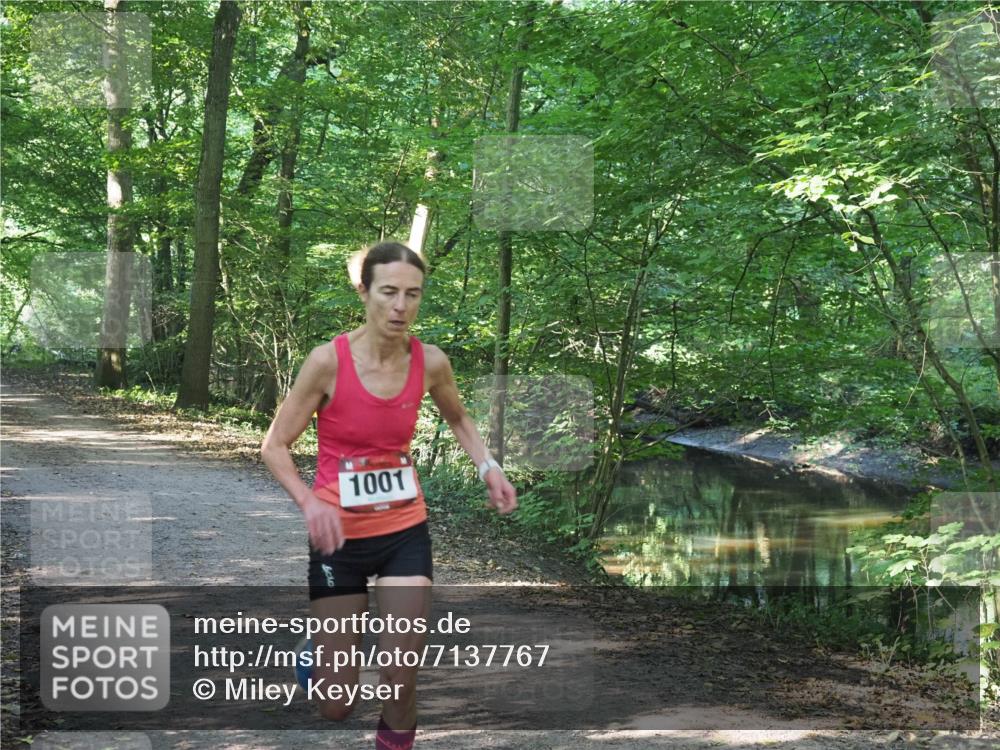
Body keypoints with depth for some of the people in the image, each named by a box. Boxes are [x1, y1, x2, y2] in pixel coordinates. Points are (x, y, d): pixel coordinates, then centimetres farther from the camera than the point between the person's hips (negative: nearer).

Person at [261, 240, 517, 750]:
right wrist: (309, 502, -28)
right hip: (340, 535, -2)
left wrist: (487, 467, -3)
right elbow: (274, 446, -10)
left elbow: (457, 418, 15)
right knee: (335, 706, 5)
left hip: (405, 529, 2)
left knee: (401, 685, -4)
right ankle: (323, 645, 41)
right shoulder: (328, 360, -18)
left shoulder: (431, 362, -8)